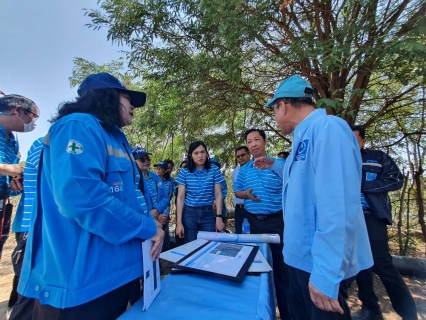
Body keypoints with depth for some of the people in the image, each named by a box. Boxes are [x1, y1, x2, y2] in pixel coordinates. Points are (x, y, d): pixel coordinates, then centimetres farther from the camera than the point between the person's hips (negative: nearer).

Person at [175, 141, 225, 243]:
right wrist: (179, 222, -6)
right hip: (189, 214, 0)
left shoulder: (214, 170, -1)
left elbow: (218, 195, -1)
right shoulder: (184, 172, -2)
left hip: (208, 214, 0)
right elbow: (180, 197, -3)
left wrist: (219, 218, -7)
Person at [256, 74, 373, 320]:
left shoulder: (327, 128, -20)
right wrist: (274, 166, 23)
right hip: (304, 254, 10)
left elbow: (337, 203, -28)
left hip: (320, 262, -10)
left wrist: (325, 273, -27)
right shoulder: (306, 135, 12)